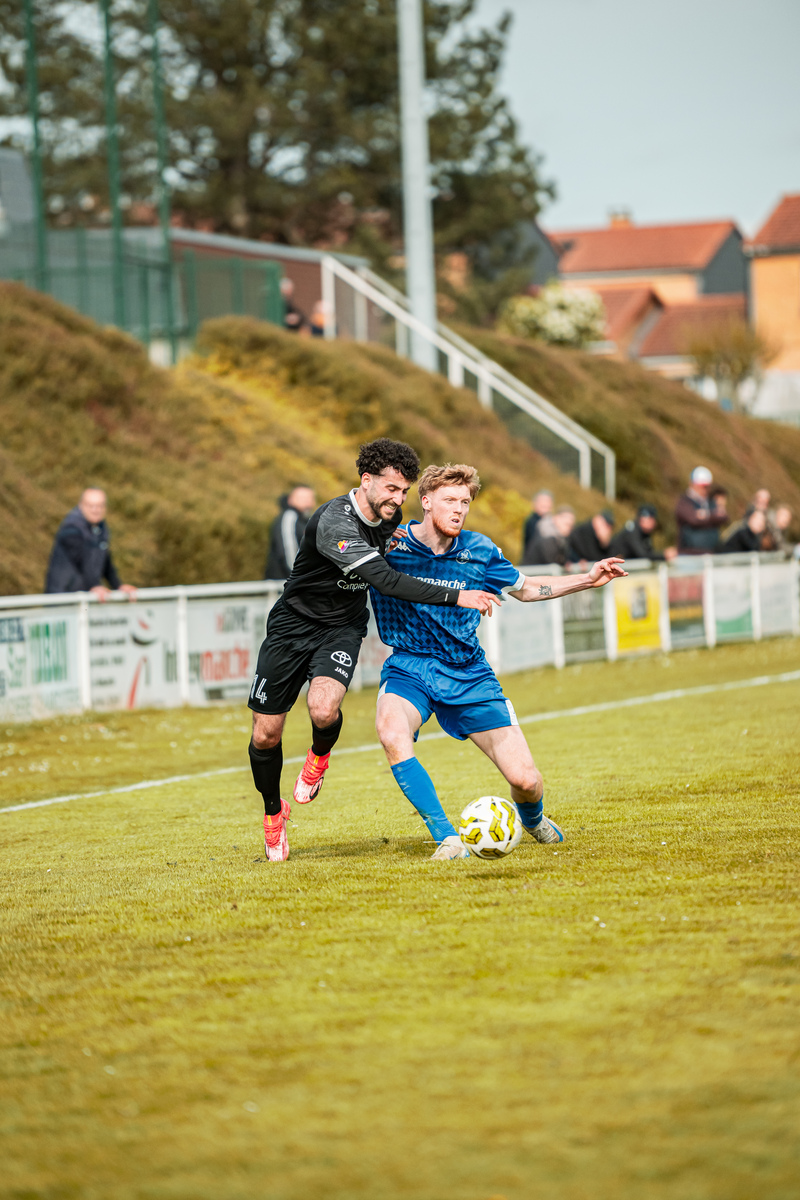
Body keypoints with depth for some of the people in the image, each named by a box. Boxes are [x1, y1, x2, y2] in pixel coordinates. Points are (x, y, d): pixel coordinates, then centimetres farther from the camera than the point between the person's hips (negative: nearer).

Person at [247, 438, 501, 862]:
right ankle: (273, 812, 28)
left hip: (342, 628, 4)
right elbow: (385, 581, -39)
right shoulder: (334, 522, -30)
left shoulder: (389, 517, -5)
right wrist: (455, 596, -43)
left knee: (324, 711, -27)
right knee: (265, 734, 1)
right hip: (293, 624, -4)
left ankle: (320, 755, 8)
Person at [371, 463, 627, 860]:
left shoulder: (479, 551, 0)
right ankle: (446, 838, -27)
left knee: (526, 780, -6)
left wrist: (589, 579, 10)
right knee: (392, 733, -38)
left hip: (468, 674, 2)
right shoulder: (389, 542, -9)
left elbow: (525, 588, 17)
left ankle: (531, 818, 33)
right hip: (409, 667, -2)